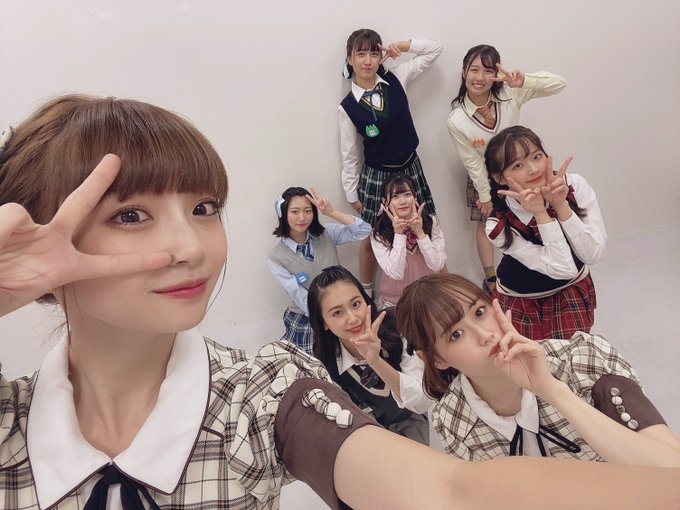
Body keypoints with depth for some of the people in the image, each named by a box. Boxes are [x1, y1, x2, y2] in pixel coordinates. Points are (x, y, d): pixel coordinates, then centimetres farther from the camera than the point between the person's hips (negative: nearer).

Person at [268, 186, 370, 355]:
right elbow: (303, 300, -16)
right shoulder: (276, 258, -13)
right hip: (306, 322, -3)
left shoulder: (325, 233, -3)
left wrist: (331, 212, -20)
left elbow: (364, 230, -12)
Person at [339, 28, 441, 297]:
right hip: (376, 175, -3)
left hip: (411, 166, 3)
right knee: (371, 239, 10)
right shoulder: (347, 107, -12)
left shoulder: (395, 78, -5)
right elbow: (349, 155, -5)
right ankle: (366, 293, 33)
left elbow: (436, 49, 2)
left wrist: (401, 45, -11)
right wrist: (352, 194, -1)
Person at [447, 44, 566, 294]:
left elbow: (559, 83, -23)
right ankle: (490, 278, 34)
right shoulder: (456, 120, -27)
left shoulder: (509, 93, -23)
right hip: (484, 177, -2)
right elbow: (472, 162, -18)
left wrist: (525, 80, -41)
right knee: (486, 225, 14)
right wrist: (485, 195, -9)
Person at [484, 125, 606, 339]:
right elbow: (563, 268, -29)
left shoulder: (575, 185, -22)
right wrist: (540, 214, -38)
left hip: (574, 289, 2)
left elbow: (593, 254, -25)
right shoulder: (499, 225, -29)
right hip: (522, 299, -2)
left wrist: (561, 204, -34)